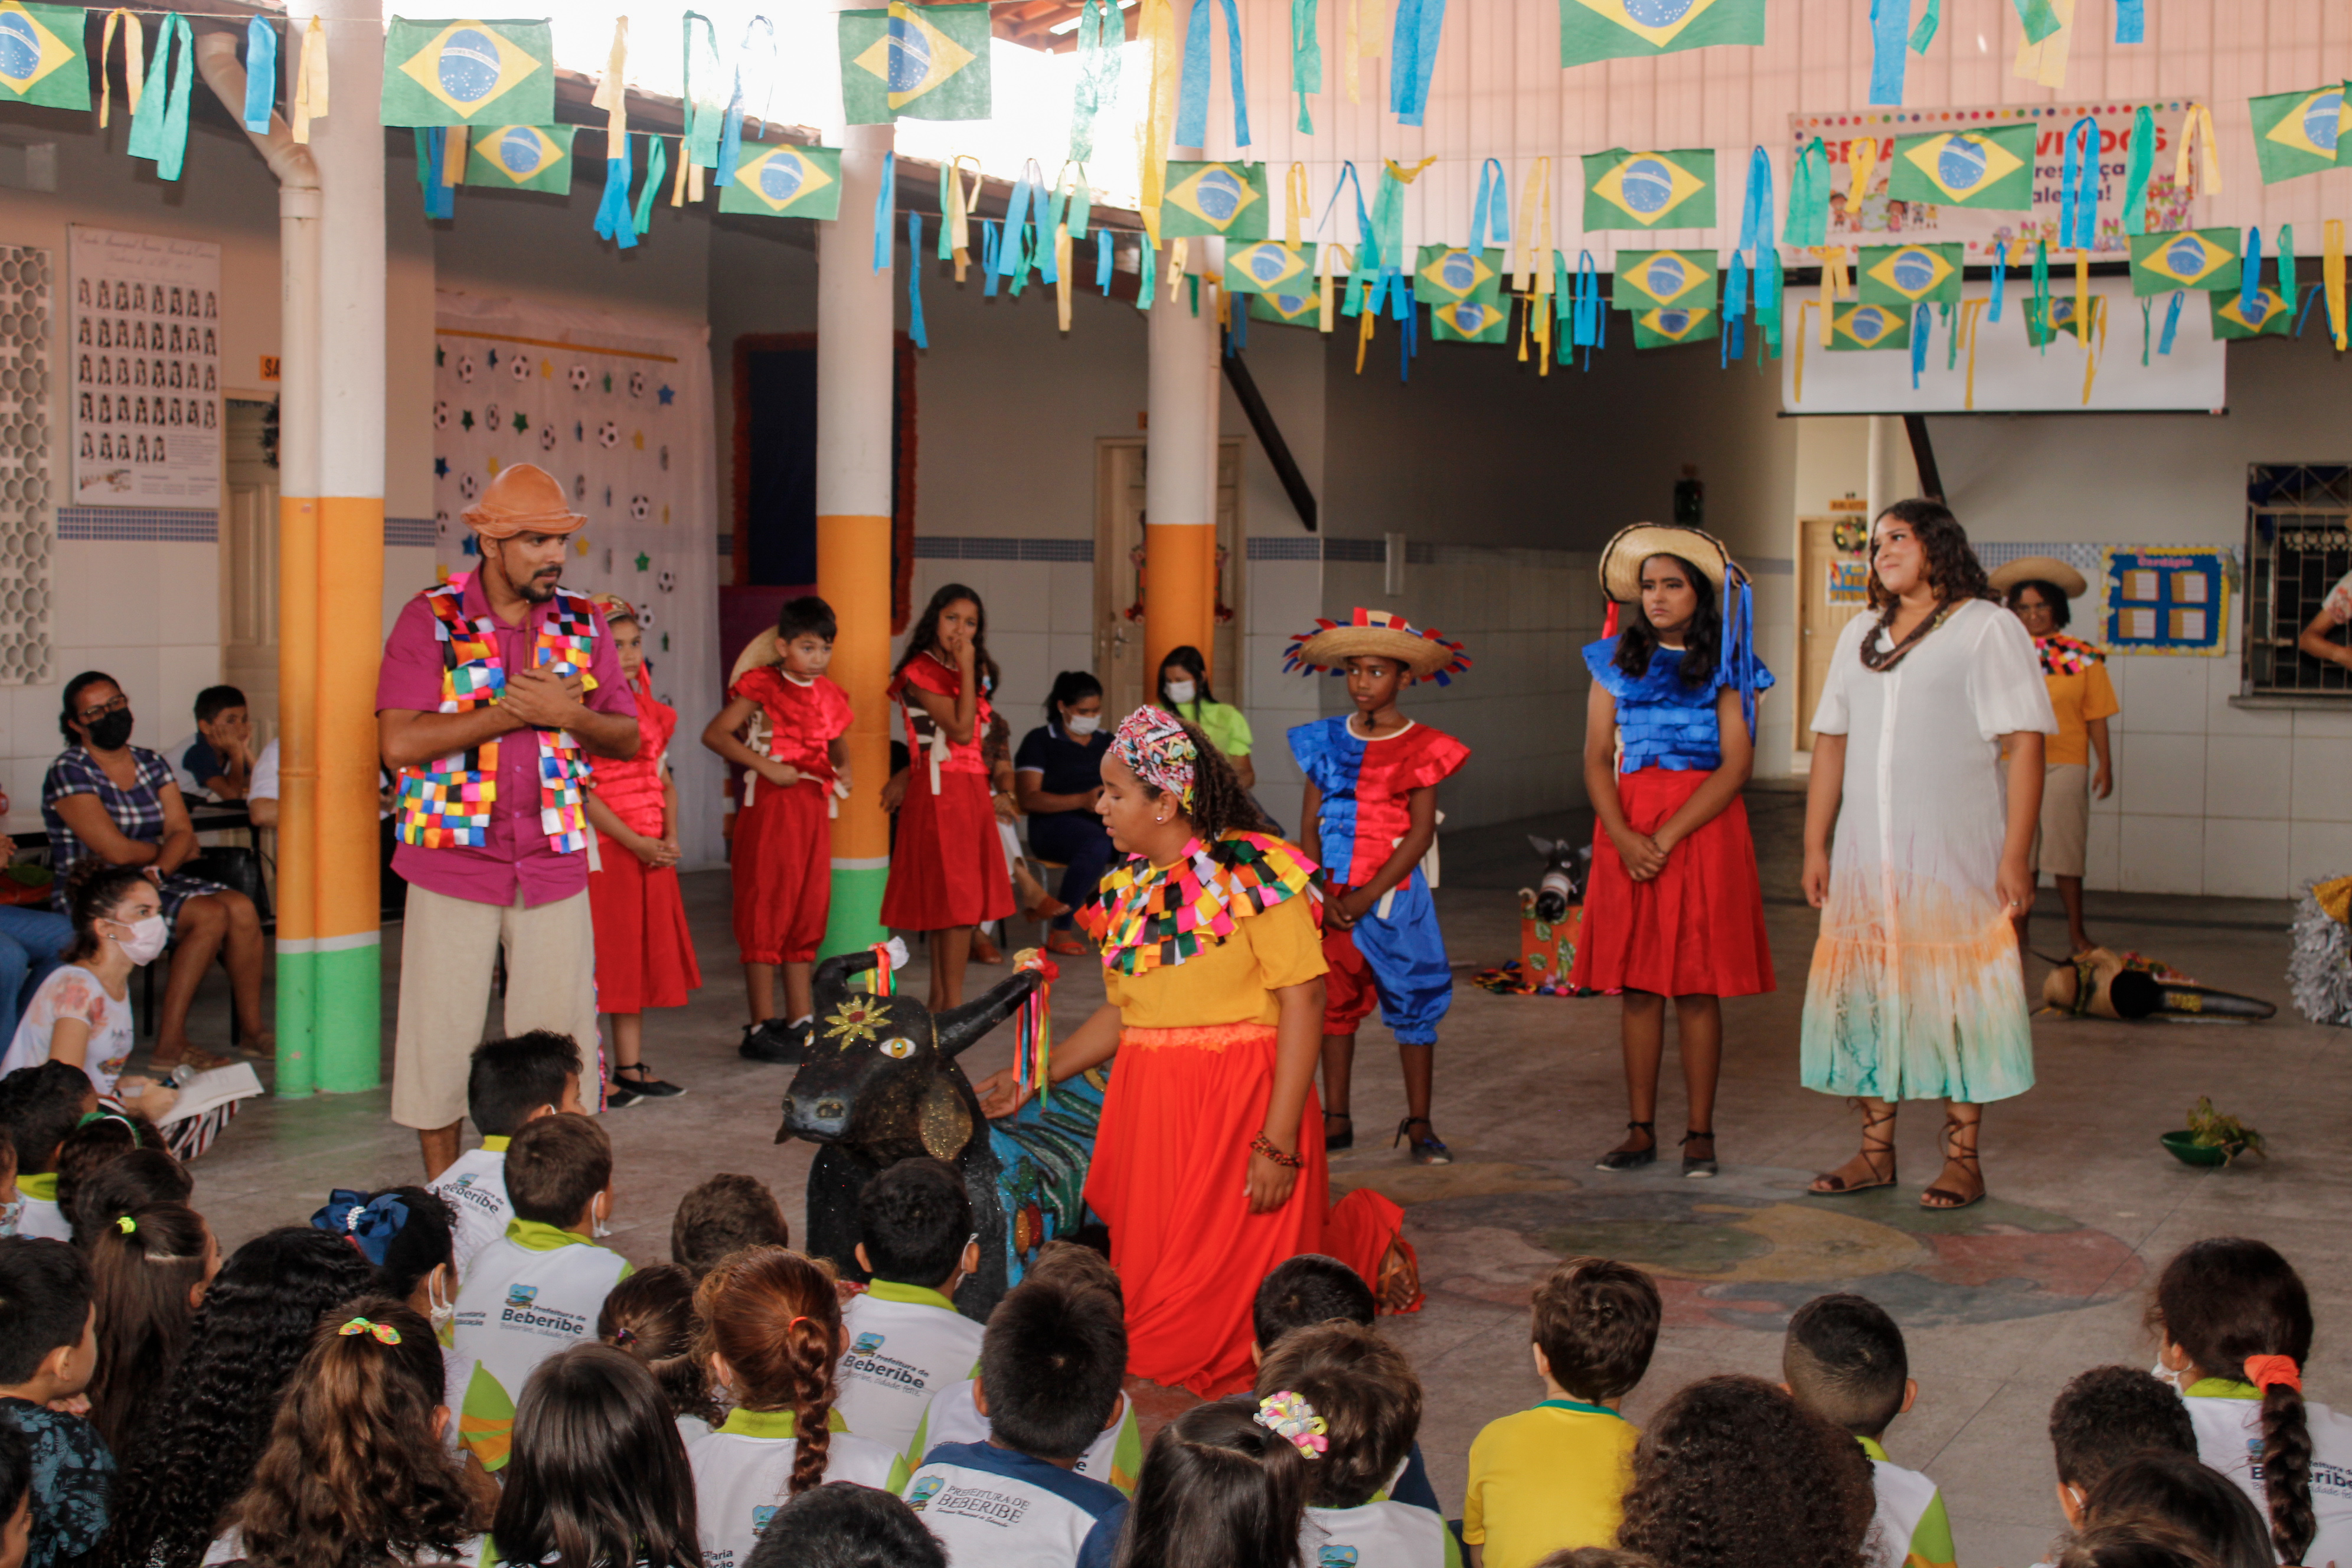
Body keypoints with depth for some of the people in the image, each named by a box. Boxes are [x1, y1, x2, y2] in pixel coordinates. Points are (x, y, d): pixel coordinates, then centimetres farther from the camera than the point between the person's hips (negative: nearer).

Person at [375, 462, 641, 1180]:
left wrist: (567, 713, -13)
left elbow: (627, 737, 7)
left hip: (554, 861, 3)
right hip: (455, 858, -3)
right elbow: (400, 742, -16)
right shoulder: (431, 620, -5)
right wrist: (513, 710, -16)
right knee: (441, 1030, 4)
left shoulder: (582, 623, 7)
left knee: (558, 1036, 5)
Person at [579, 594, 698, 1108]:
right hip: (602, 850, -8)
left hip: (651, 853, 8)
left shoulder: (650, 709, 13)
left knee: (643, 958, 12)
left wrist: (670, 838, 1)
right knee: (601, 962, -5)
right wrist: (634, 841, -17)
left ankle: (631, 1068, 21)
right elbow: (581, 791, -16)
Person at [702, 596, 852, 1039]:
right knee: (765, 910, -2)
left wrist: (843, 771, 4)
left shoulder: (829, 697, 12)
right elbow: (714, 734, -13)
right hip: (769, 804, -6)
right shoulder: (762, 686, -6)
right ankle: (763, 1023, 3)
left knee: (808, 911, 10)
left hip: (814, 808, 6)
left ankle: (801, 1017, 20)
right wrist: (766, 766, -18)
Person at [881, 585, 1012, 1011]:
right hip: (940, 791, -8)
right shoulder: (920, 673, -9)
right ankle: (953, 1006, -8)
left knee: (947, 905, 9)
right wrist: (966, 671, -15)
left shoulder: (975, 671, 16)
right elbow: (960, 730, -18)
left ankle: (940, 1000, 13)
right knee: (957, 902, -10)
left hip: (972, 791, 8)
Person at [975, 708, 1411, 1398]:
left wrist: (1279, 1142, -18)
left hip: (1242, 1103, -6)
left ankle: (1360, 1231, 27)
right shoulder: (1124, 890, 9)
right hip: (1148, 1107, 7)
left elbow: (1303, 1003, -13)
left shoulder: (1255, 872, -11)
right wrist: (1034, 1078, 14)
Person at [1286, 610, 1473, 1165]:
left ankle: (1419, 1125, 12)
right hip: (1333, 899, 3)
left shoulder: (1420, 748, -5)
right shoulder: (1327, 741, 5)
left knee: (1410, 1005, 2)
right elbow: (1309, 824, 3)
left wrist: (1367, 896, -15)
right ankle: (1337, 1120, 17)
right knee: (1334, 1003, 8)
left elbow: (1421, 833, -10)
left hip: (1394, 896, -3)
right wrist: (1323, 894, -8)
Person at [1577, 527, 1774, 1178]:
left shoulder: (1724, 667, 4)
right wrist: (1624, 838, -12)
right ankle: (1641, 1130, 10)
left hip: (1704, 829, -2)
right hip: (1627, 836, 2)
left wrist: (1667, 837, -14)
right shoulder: (1617, 662, 11)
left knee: (1698, 988, -1)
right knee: (1637, 986, 3)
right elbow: (1596, 760, 4)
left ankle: (1700, 1134, 5)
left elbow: (1736, 766, -6)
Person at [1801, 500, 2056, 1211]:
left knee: (1954, 994, -3)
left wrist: (2014, 856, -15)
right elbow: (1831, 742, 17)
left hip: (1955, 853, -6)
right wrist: (1815, 845, 10)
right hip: (1866, 853, 6)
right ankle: (1876, 1152, 15)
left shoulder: (1987, 629, -2)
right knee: (1865, 993, 6)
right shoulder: (1860, 635, 17)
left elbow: (2024, 745, -8)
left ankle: (1964, 1159, 5)